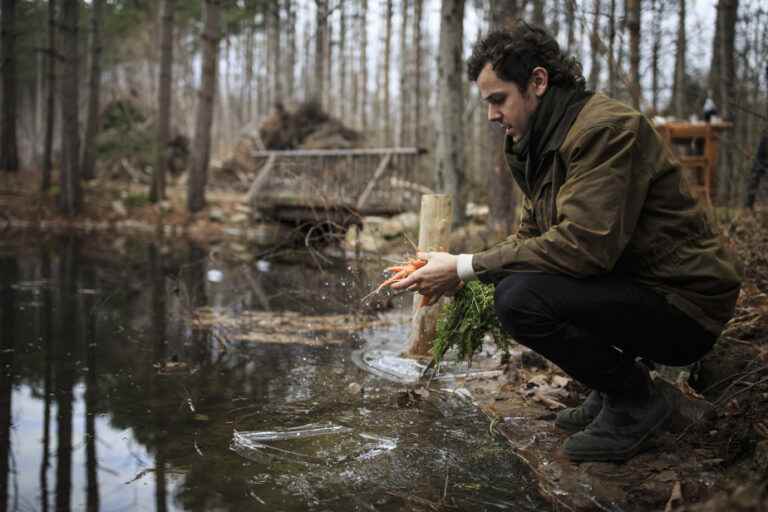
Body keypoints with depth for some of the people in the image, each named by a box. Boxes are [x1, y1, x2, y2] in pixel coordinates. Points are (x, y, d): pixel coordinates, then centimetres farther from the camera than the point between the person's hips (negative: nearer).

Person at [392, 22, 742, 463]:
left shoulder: (607, 128, -20)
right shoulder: (543, 142, 10)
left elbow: (584, 244, -29)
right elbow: (531, 235, 14)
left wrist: (466, 268, -23)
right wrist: (459, 270, -2)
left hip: (683, 305, -10)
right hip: (628, 284, 10)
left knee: (520, 299, -25)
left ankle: (635, 400, -3)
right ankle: (617, 380, 15)